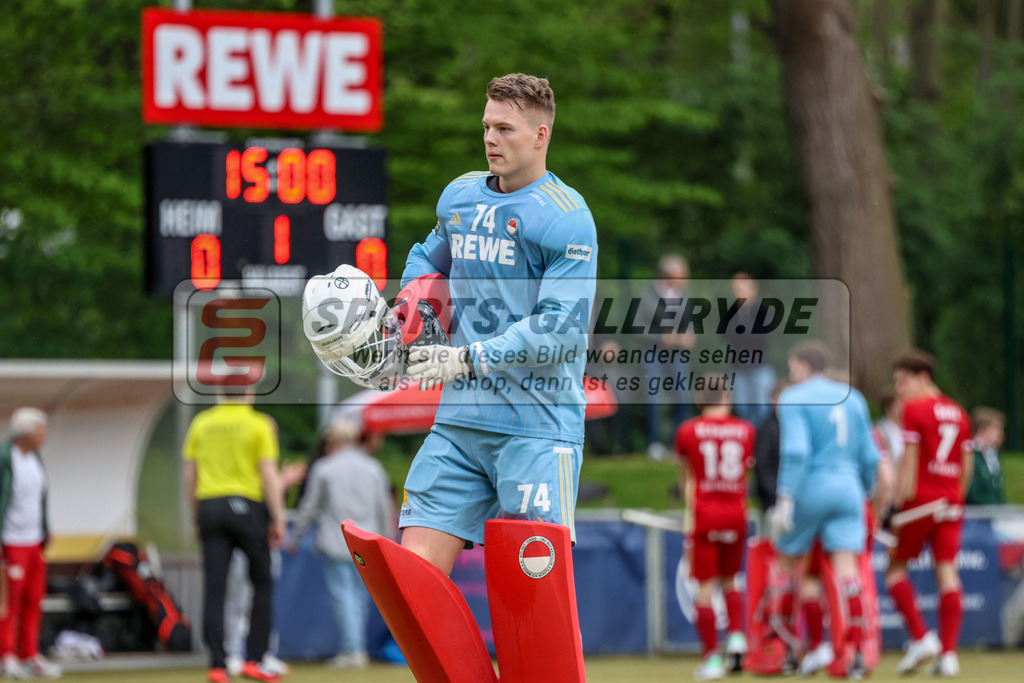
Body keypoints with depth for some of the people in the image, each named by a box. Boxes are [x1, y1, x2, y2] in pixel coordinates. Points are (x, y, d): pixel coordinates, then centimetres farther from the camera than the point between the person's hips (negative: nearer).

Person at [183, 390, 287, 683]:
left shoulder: (201, 423, 8)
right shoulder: (259, 424, -3)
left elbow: (190, 475, 9)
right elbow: (270, 476, -8)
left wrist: (196, 517, 18)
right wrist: (278, 519, -3)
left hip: (210, 506, 3)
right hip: (246, 508, -3)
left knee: (214, 590, 1)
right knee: (262, 583, 10)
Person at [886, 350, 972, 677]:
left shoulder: (914, 409, -5)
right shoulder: (958, 413, 13)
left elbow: (909, 459, -9)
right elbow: (967, 465, 14)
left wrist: (900, 500, -8)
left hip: (921, 499, -5)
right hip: (951, 502, 6)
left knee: (895, 566, 7)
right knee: (947, 572, 1)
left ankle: (921, 638, -5)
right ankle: (948, 653, -4)